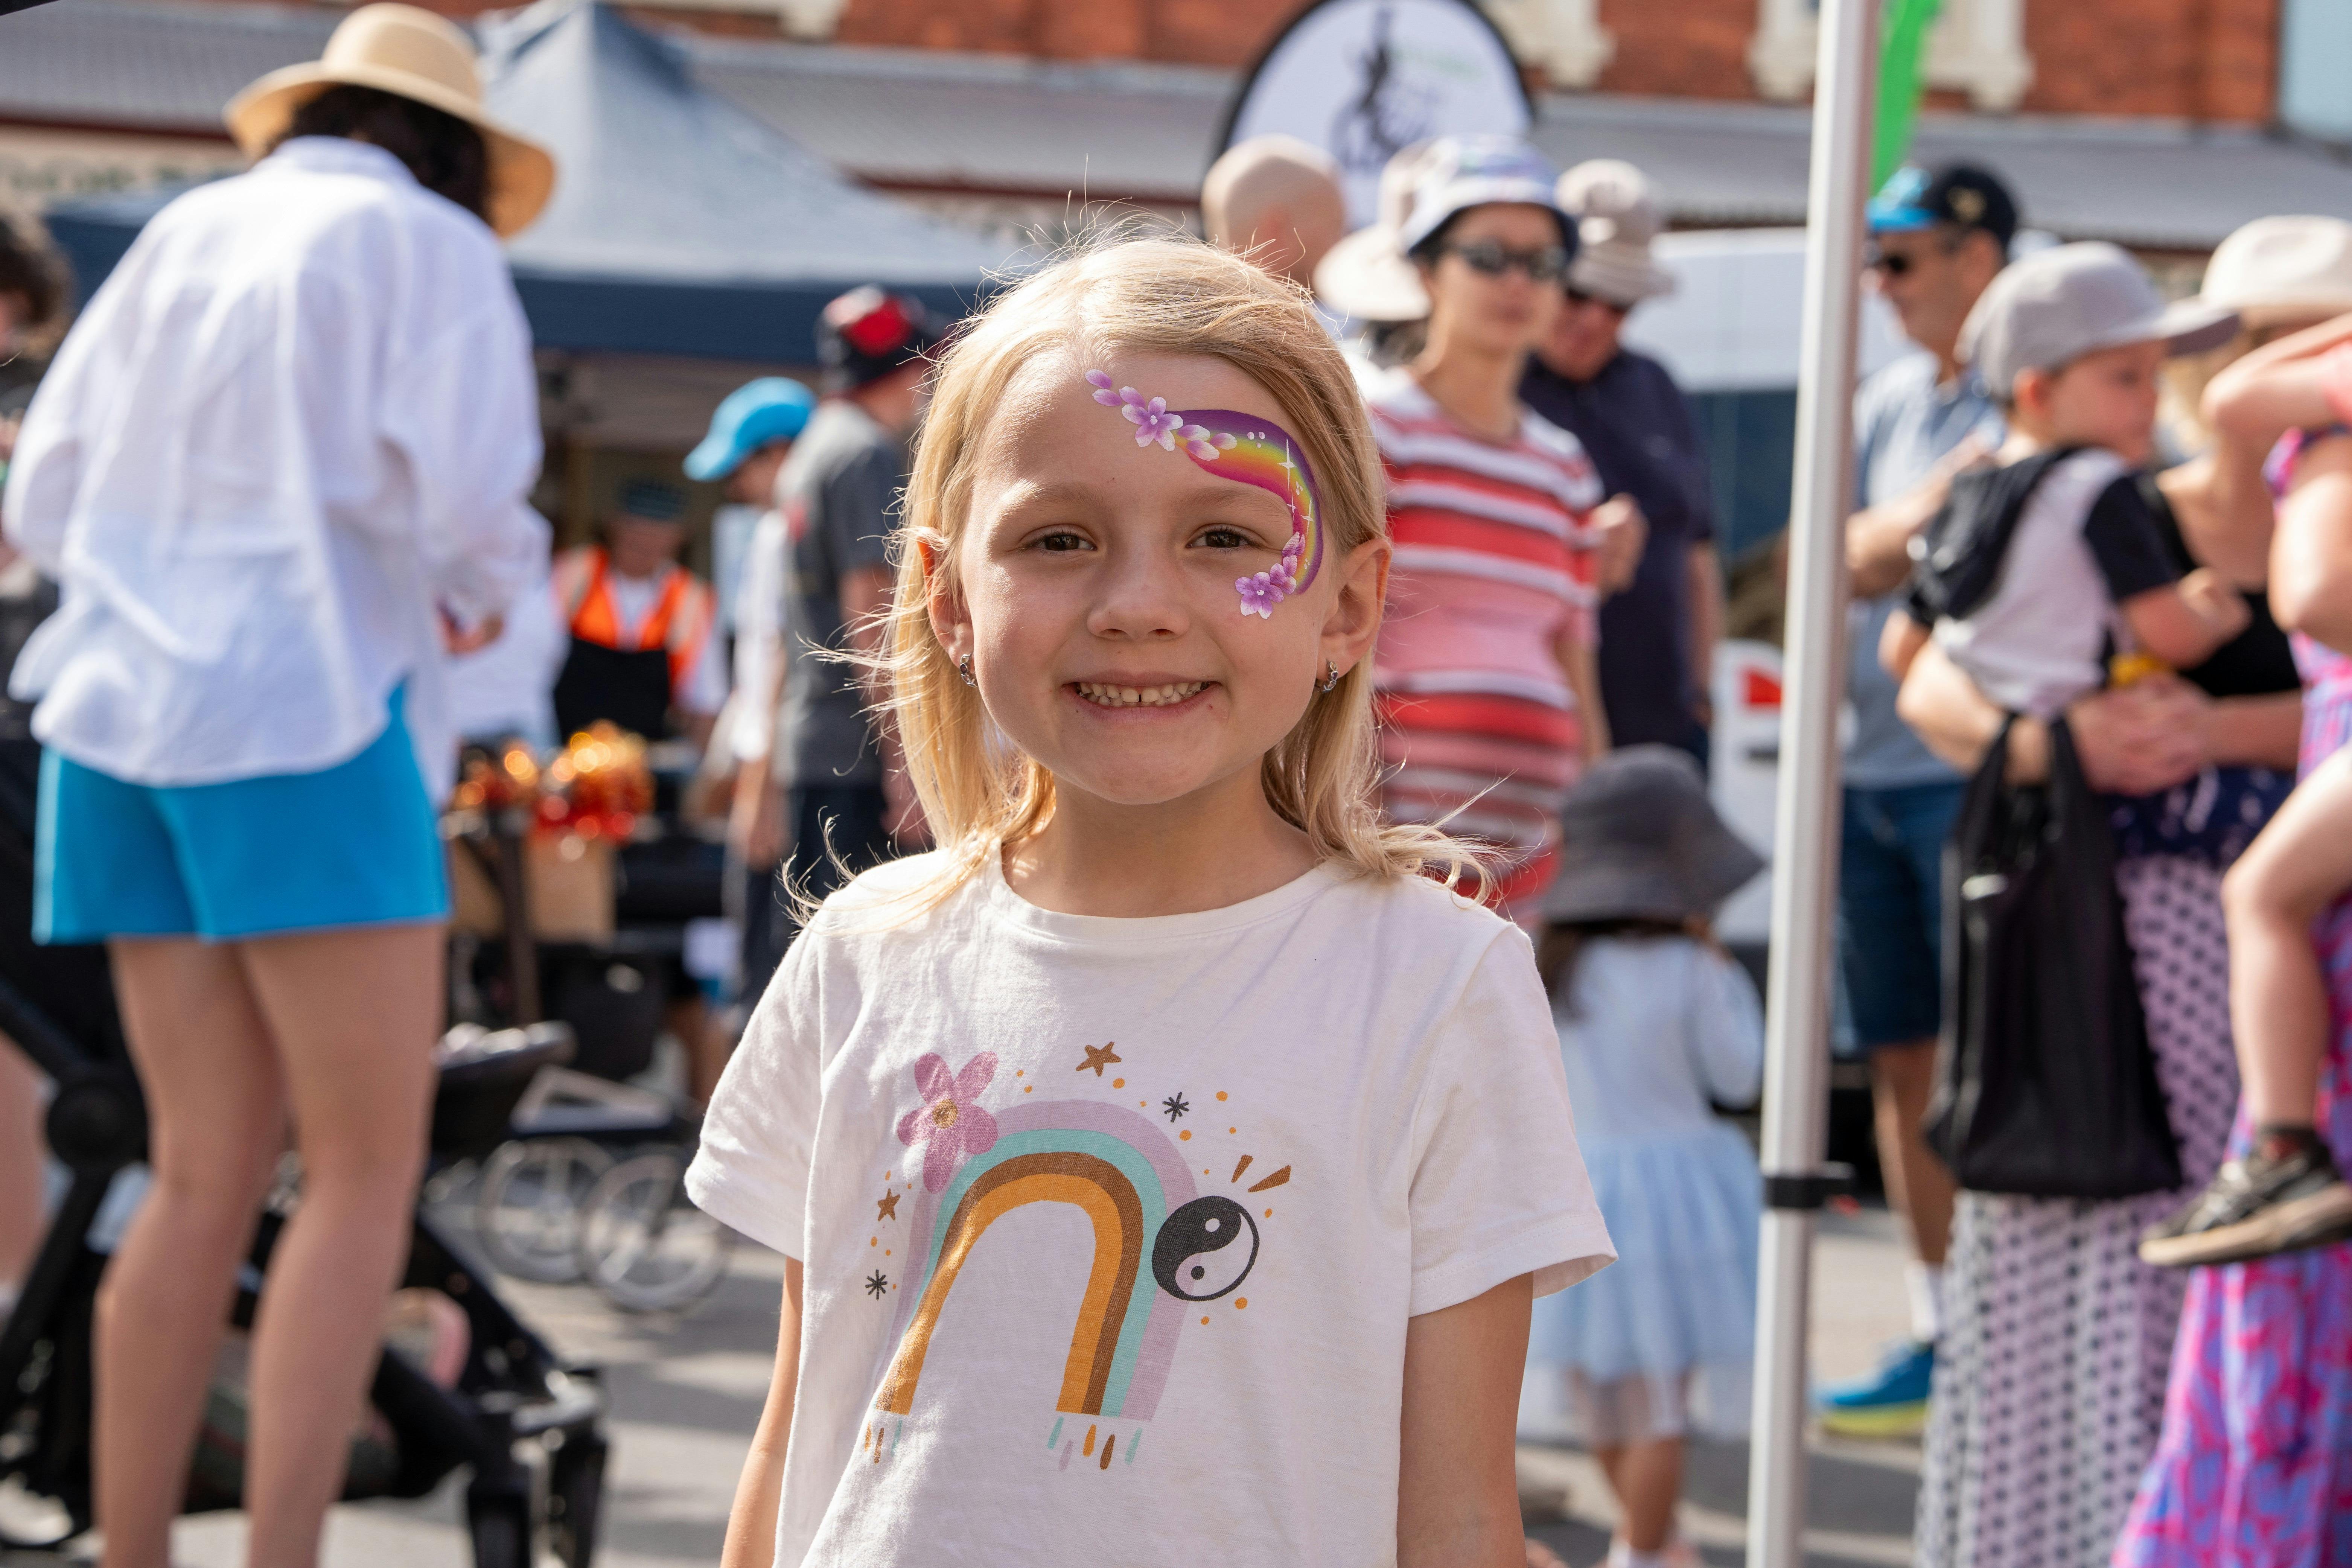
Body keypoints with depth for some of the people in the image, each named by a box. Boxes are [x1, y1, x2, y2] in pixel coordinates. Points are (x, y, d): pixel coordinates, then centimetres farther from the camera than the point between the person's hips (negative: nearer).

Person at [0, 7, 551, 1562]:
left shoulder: (183, 232, 16)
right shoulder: (428, 246, 0)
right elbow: (472, 496, -13)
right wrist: (472, 600, 8)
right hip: (305, 723, -6)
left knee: (206, 1175, 8)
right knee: (367, 1176, -3)